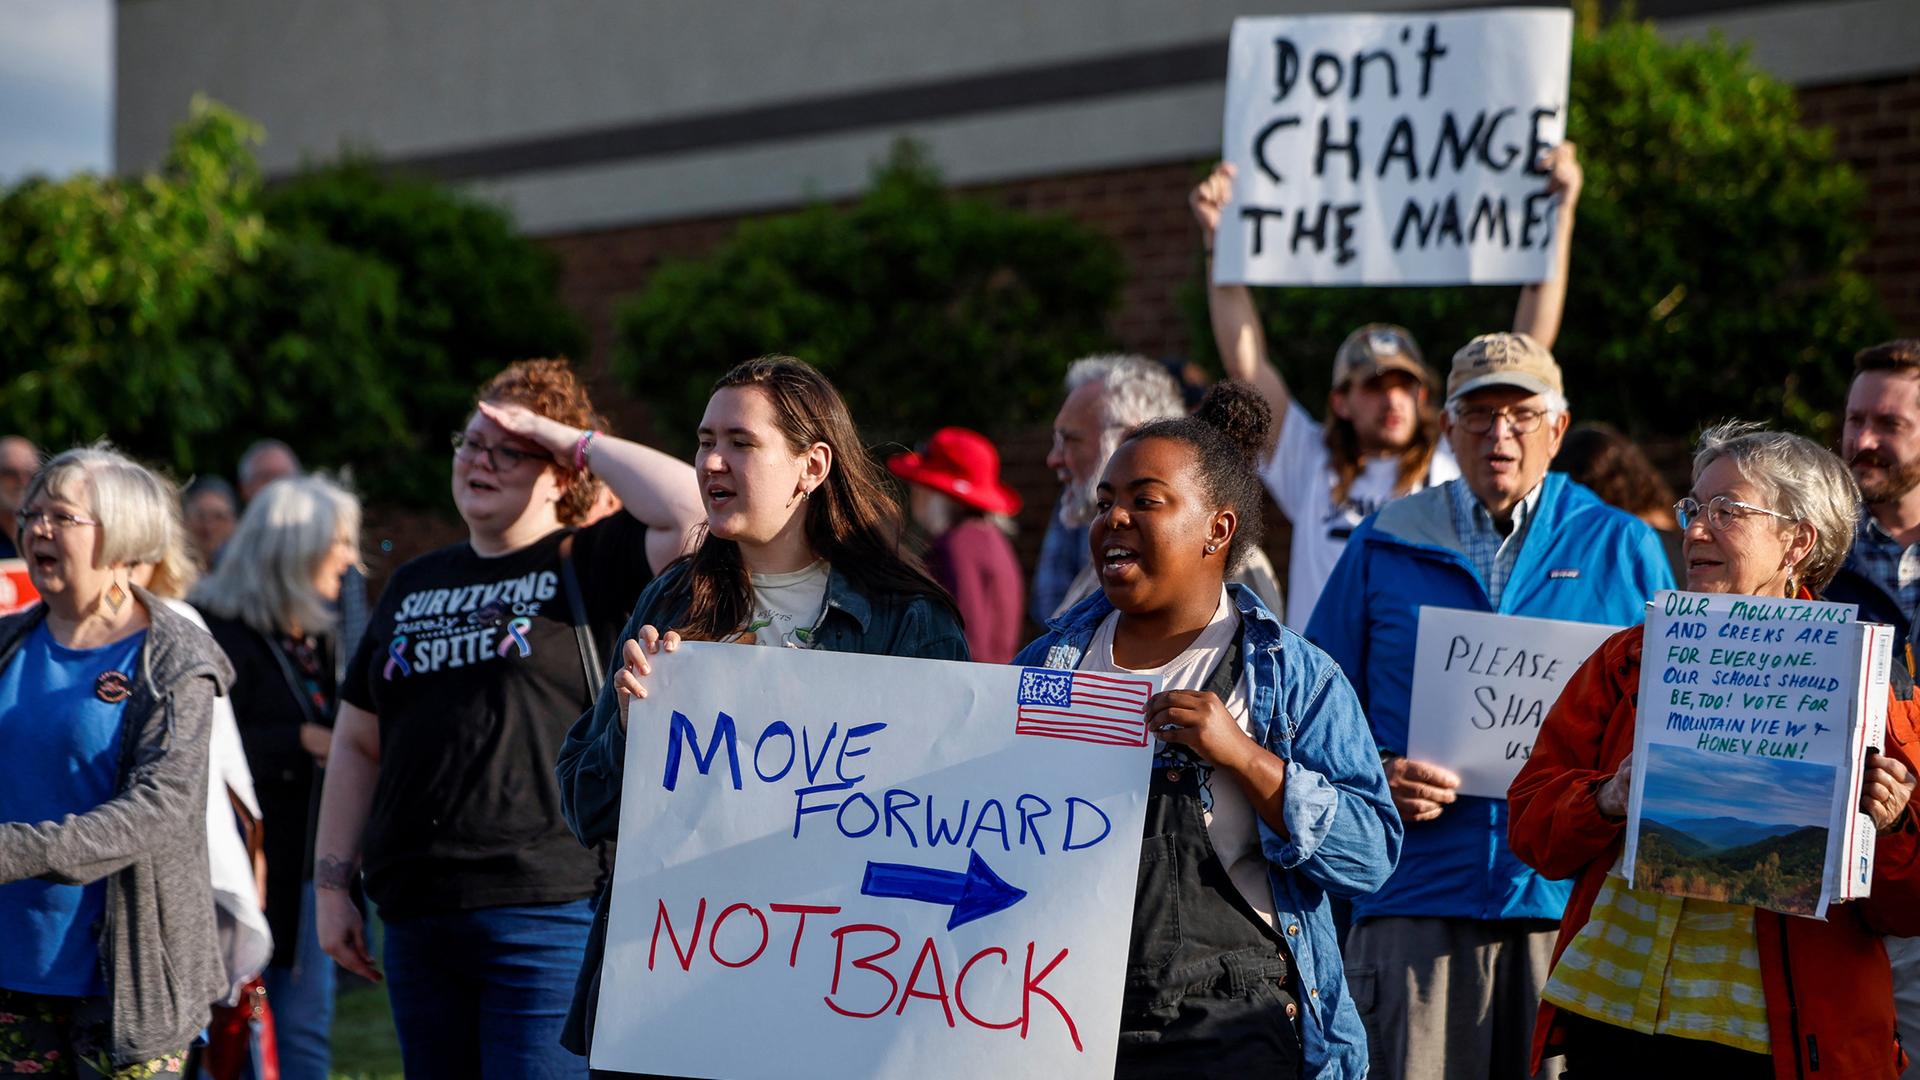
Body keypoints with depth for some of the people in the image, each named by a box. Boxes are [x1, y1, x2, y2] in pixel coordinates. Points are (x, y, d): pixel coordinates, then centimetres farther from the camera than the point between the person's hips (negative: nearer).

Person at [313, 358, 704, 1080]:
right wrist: (332, 884, 17)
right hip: (417, 921, 6)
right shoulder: (414, 586, 19)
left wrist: (576, 440, -7)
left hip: (549, 914, -6)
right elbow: (358, 746, 22)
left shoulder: (592, 566, 3)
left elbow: (694, 511, -17)